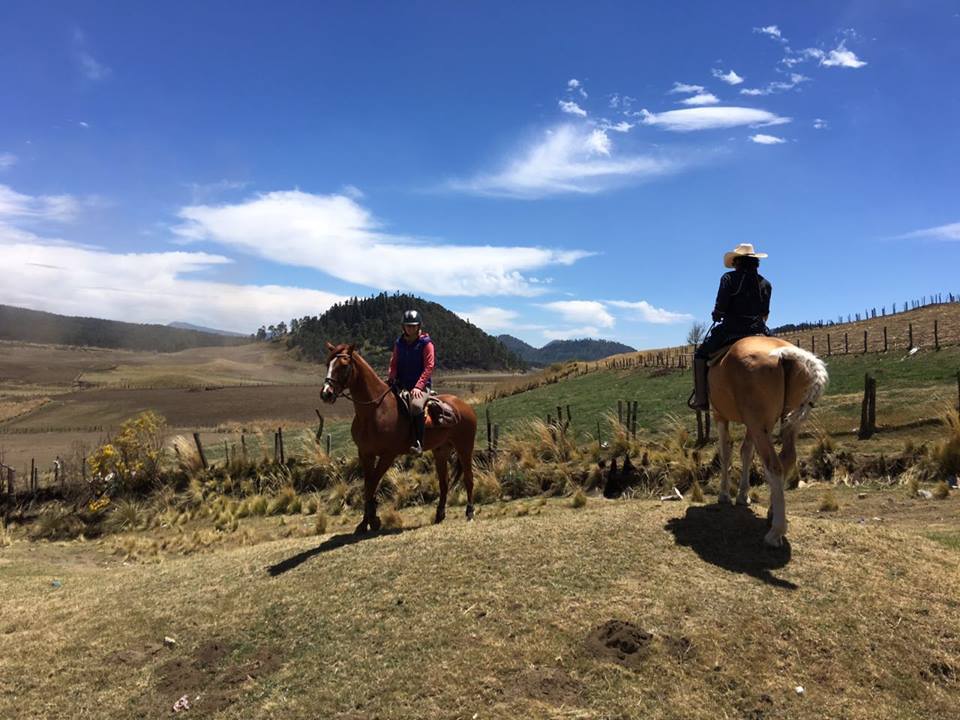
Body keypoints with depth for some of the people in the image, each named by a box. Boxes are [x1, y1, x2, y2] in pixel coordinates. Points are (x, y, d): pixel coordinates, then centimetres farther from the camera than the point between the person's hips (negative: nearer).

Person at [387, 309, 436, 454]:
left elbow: (429, 367, -10)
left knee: (416, 405, -36)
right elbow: (394, 364, 14)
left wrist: (418, 386, -19)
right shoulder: (399, 343, 12)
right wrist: (391, 379, -6)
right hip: (402, 385, 6)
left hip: (421, 385, -6)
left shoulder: (426, 343, -3)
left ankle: (418, 443, -28)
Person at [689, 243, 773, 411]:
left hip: (731, 328, -4)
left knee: (701, 354, 10)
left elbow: (720, 308, -11)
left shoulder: (729, 278, -4)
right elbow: (765, 313, 10)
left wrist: (716, 315, 10)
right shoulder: (765, 283, 10)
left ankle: (701, 399, 1)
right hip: (758, 330, 5)